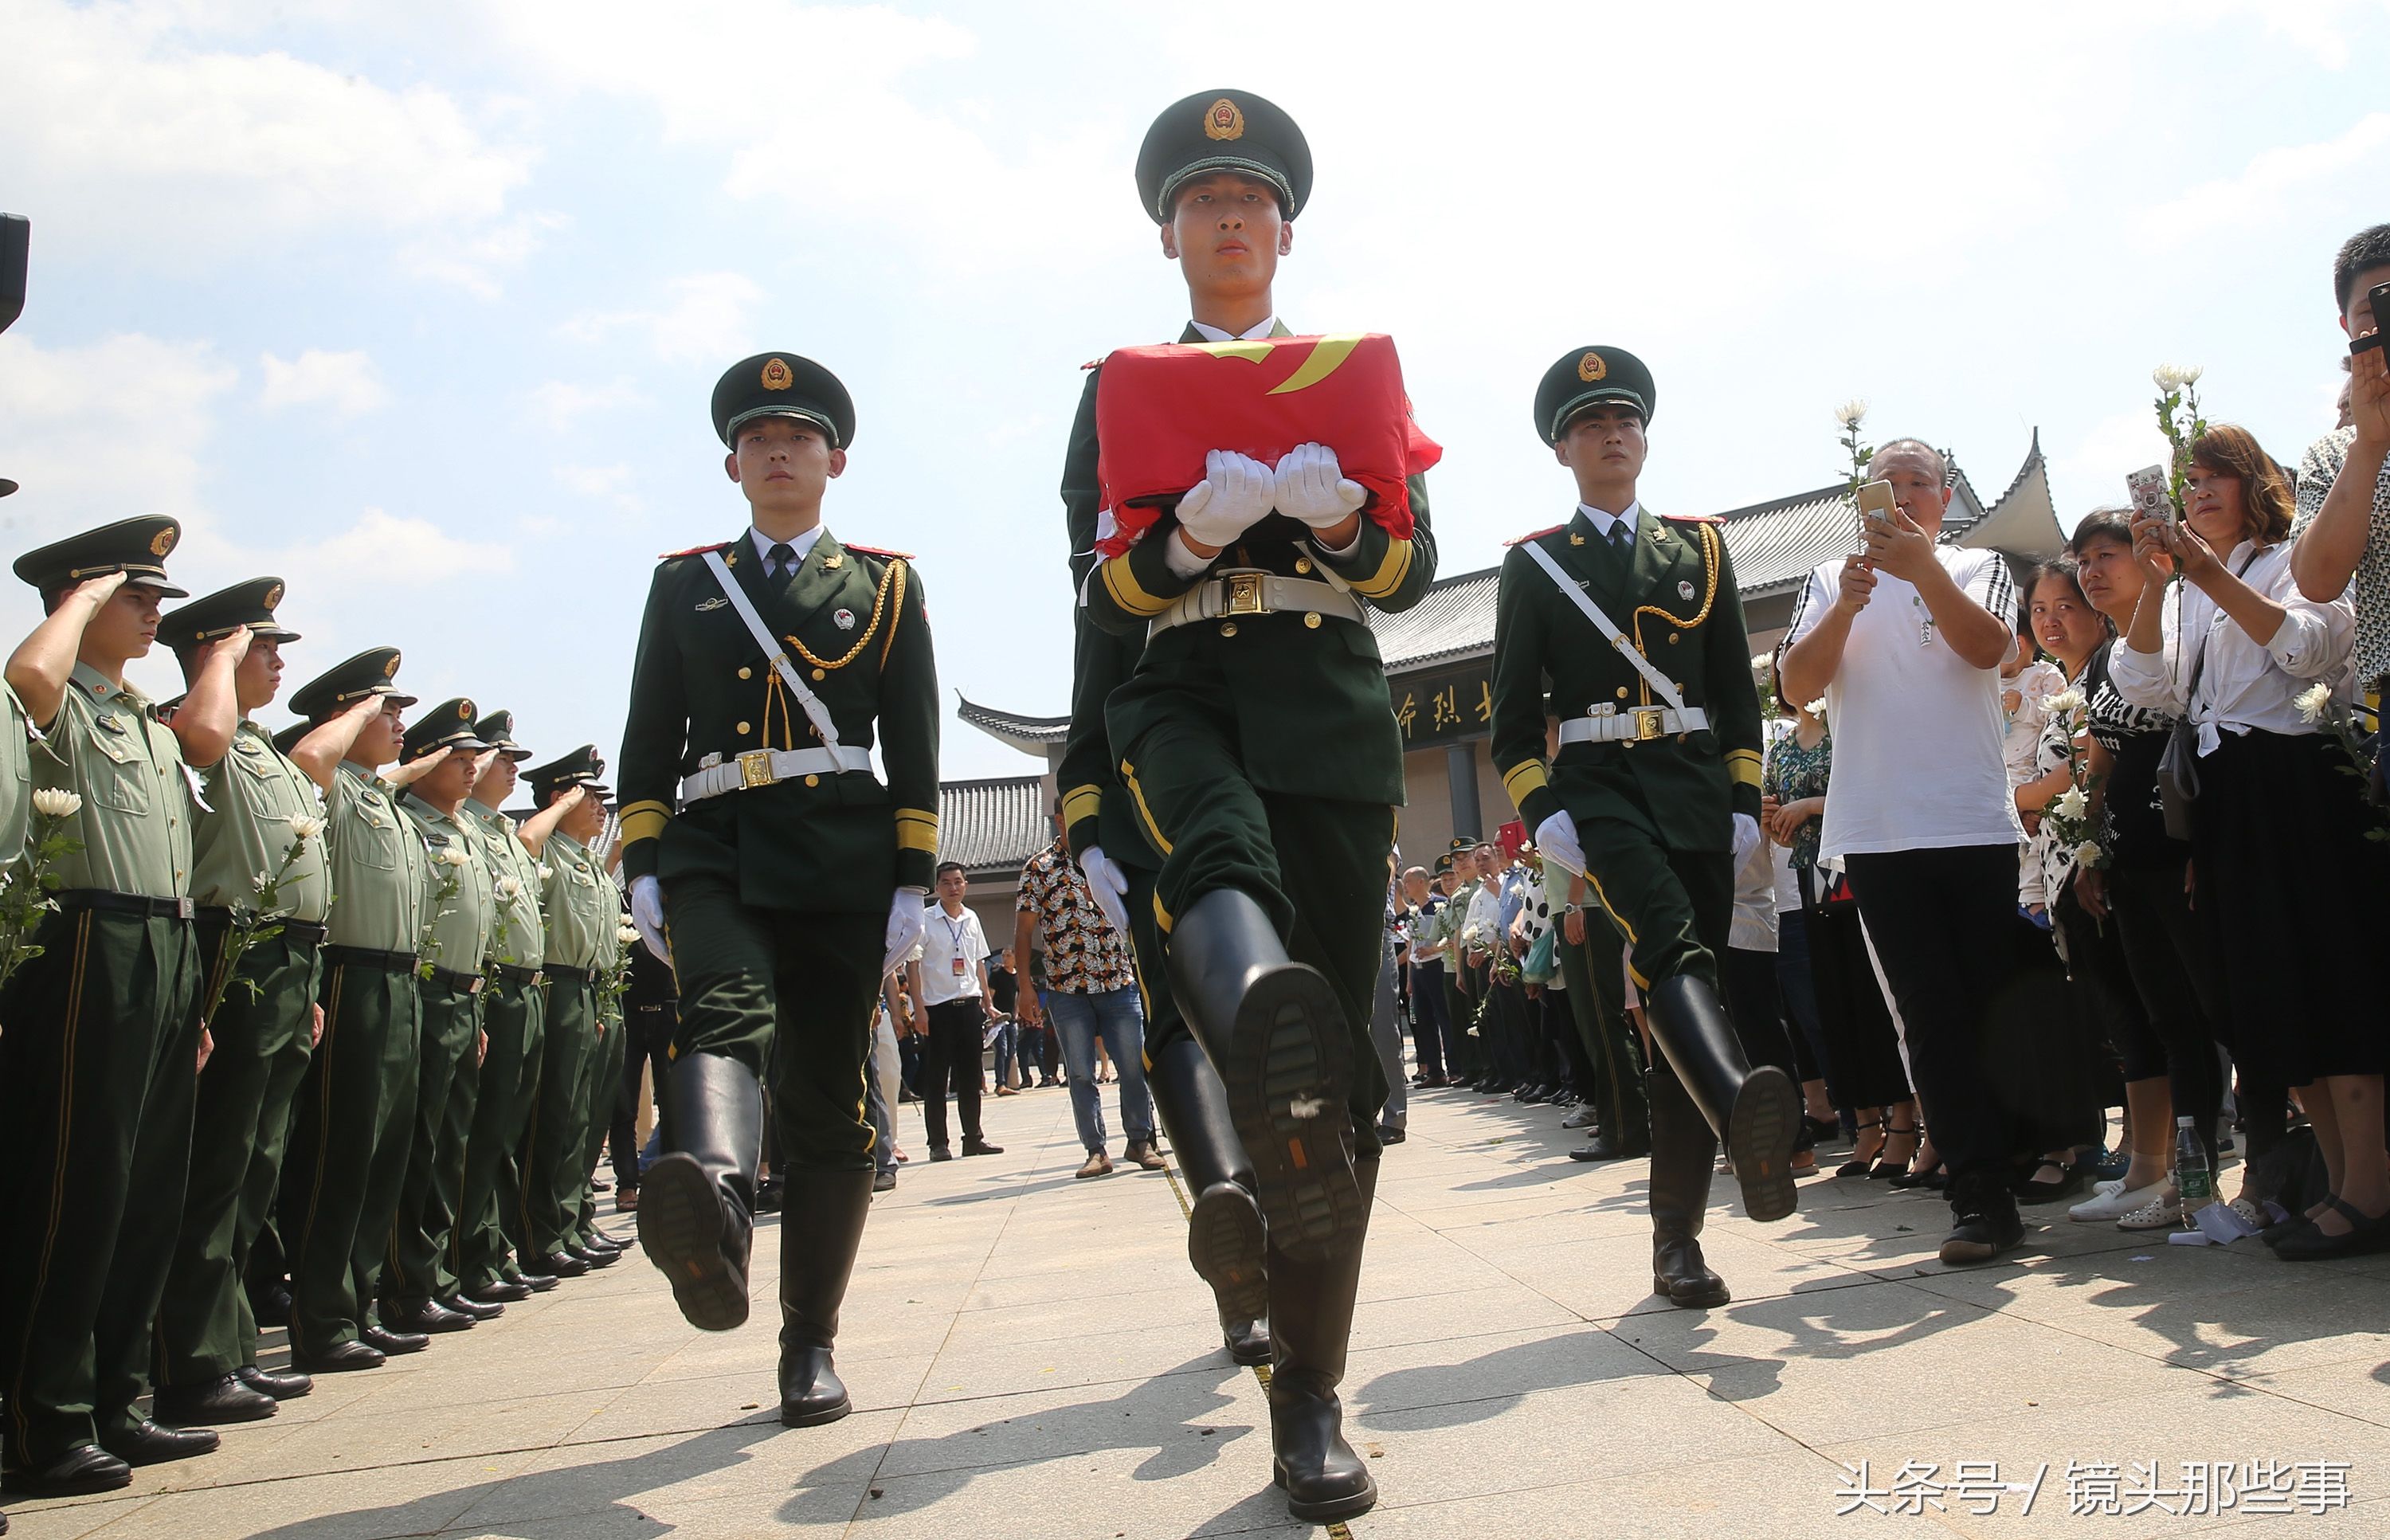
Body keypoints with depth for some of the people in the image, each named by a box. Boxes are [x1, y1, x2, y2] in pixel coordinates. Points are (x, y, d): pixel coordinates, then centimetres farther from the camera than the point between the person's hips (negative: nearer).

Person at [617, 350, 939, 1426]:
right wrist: (642, 868, 2)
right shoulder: (685, 583, 18)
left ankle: (809, 1347, 10)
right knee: (725, 1013, -31)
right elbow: (650, 734, 13)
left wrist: (912, 881, -1)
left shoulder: (884, 583, 15)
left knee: (826, 1106, 0)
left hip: (841, 859, 0)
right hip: (715, 851, 1)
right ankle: (713, 1207, -58)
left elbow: (914, 743, 7)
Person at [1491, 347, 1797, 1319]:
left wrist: (1745, 802, 5)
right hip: (1595, 787, -3)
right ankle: (1745, 1116, -54)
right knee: (1671, 949, -30)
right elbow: (1513, 711, 4)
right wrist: (1541, 813, -8)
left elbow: (1738, 690, 15)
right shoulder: (1533, 564, 10)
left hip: (1697, 791, 3)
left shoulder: (1700, 549, 17)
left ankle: (1677, 1240, 6)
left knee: (1684, 989, 0)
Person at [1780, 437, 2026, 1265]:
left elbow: (1987, 648, -10)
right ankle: (1979, 1196, 1)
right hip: (1877, 830, 0)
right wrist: (1846, 607, -15)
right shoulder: (1830, 580, 13)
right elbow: (1797, 685, 0)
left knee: (1991, 1002, 6)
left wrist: (1924, 571, -23)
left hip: (1975, 818, 0)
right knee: (1931, 1012, -2)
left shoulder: (1978, 567, 11)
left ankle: (1999, 1178, 22)